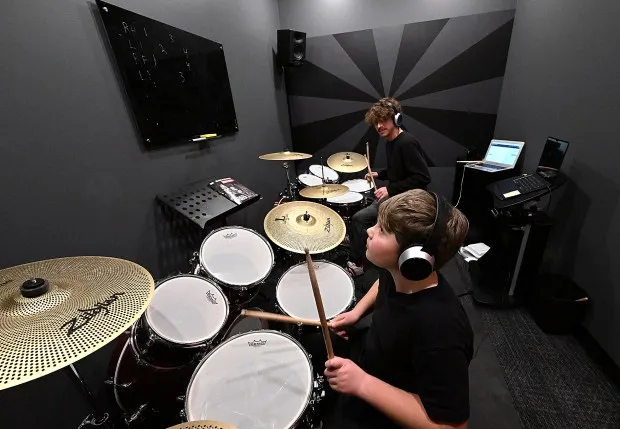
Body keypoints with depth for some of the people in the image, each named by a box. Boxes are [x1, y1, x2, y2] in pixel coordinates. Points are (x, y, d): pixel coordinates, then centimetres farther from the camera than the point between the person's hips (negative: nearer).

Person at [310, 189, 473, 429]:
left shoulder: (441, 332, -40)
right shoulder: (396, 273, -18)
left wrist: (362, 384, -34)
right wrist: (357, 312, -4)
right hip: (368, 354, 6)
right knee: (308, 345, 18)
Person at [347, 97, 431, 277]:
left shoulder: (407, 143, -21)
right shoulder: (390, 142, 8)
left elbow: (423, 178, -26)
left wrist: (391, 189, -26)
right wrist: (379, 174, 9)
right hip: (393, 195, 10)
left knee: (359, 218, -15)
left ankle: (356, 264, 0)